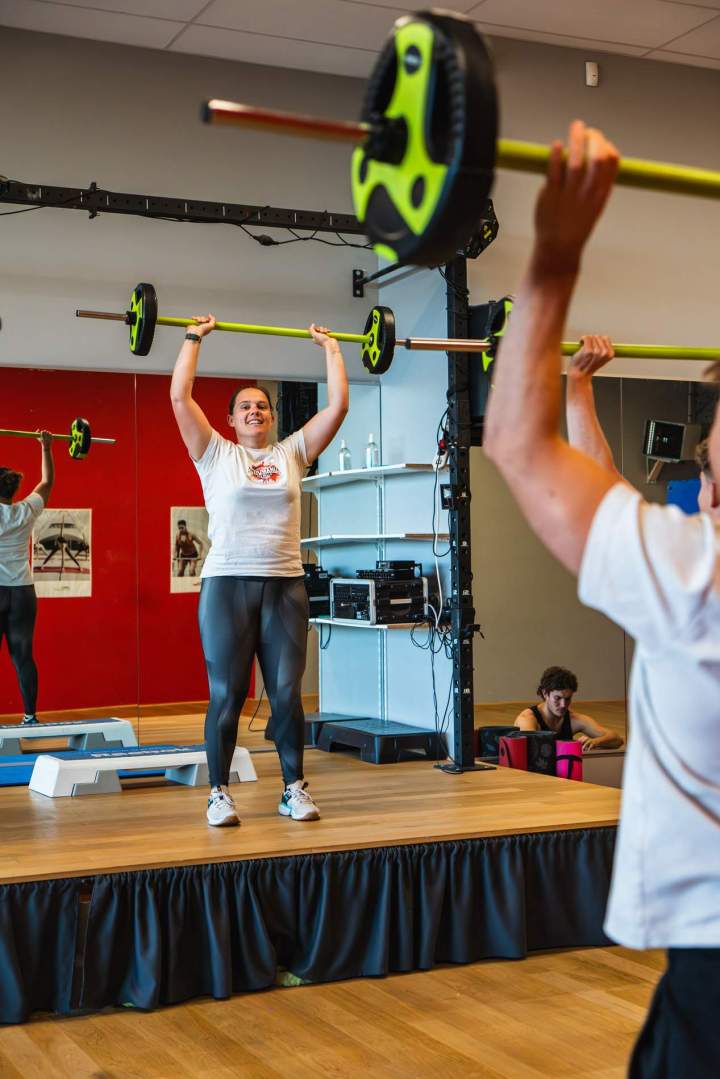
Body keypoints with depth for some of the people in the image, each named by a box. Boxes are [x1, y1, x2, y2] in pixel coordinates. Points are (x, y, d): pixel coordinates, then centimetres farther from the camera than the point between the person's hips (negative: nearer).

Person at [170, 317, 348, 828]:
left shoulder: (292, 453, 11)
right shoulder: (216, 454, 5)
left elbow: (338, 405, 8)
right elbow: (180, 397, -2)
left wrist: (331, 347, 14)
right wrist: (195, 338, 5)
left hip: (285, 584, 2)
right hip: (228, 584, -2)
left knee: (287, 693, 4)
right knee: (226, 695, 1)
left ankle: (295, 788, 14)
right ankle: (219, 793, 9)